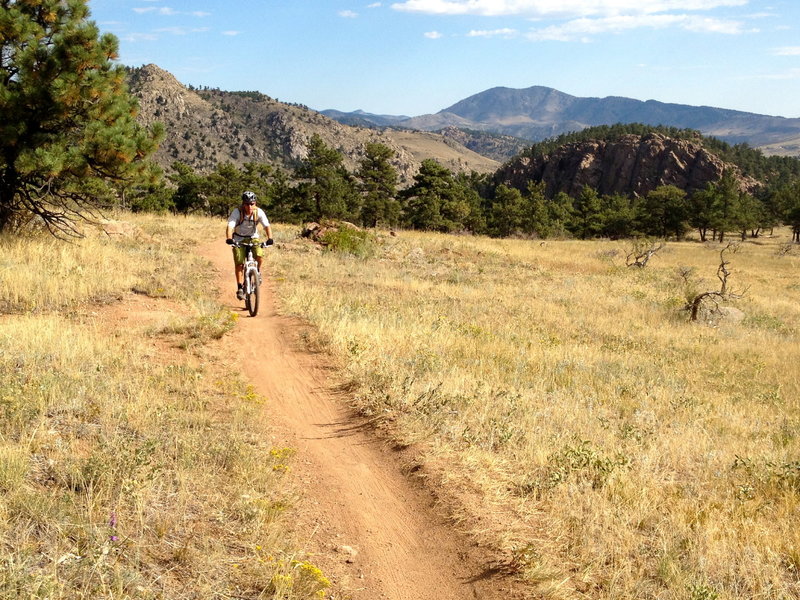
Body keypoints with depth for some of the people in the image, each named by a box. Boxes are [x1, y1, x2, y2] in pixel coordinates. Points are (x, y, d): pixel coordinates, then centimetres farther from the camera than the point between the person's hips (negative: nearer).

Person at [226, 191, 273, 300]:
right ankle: (240, 289, -2)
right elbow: (230, 226, -33)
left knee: (259, 255, -26)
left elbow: (267, 226, -25)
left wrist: (270, 238, -43)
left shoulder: (259, 212, -18)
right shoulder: (237, 212, -23)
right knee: (239, 264, -12)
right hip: (239, 239, -1)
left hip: (253, 238, 1)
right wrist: (229, 239, -51)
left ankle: (257, 271, 5)